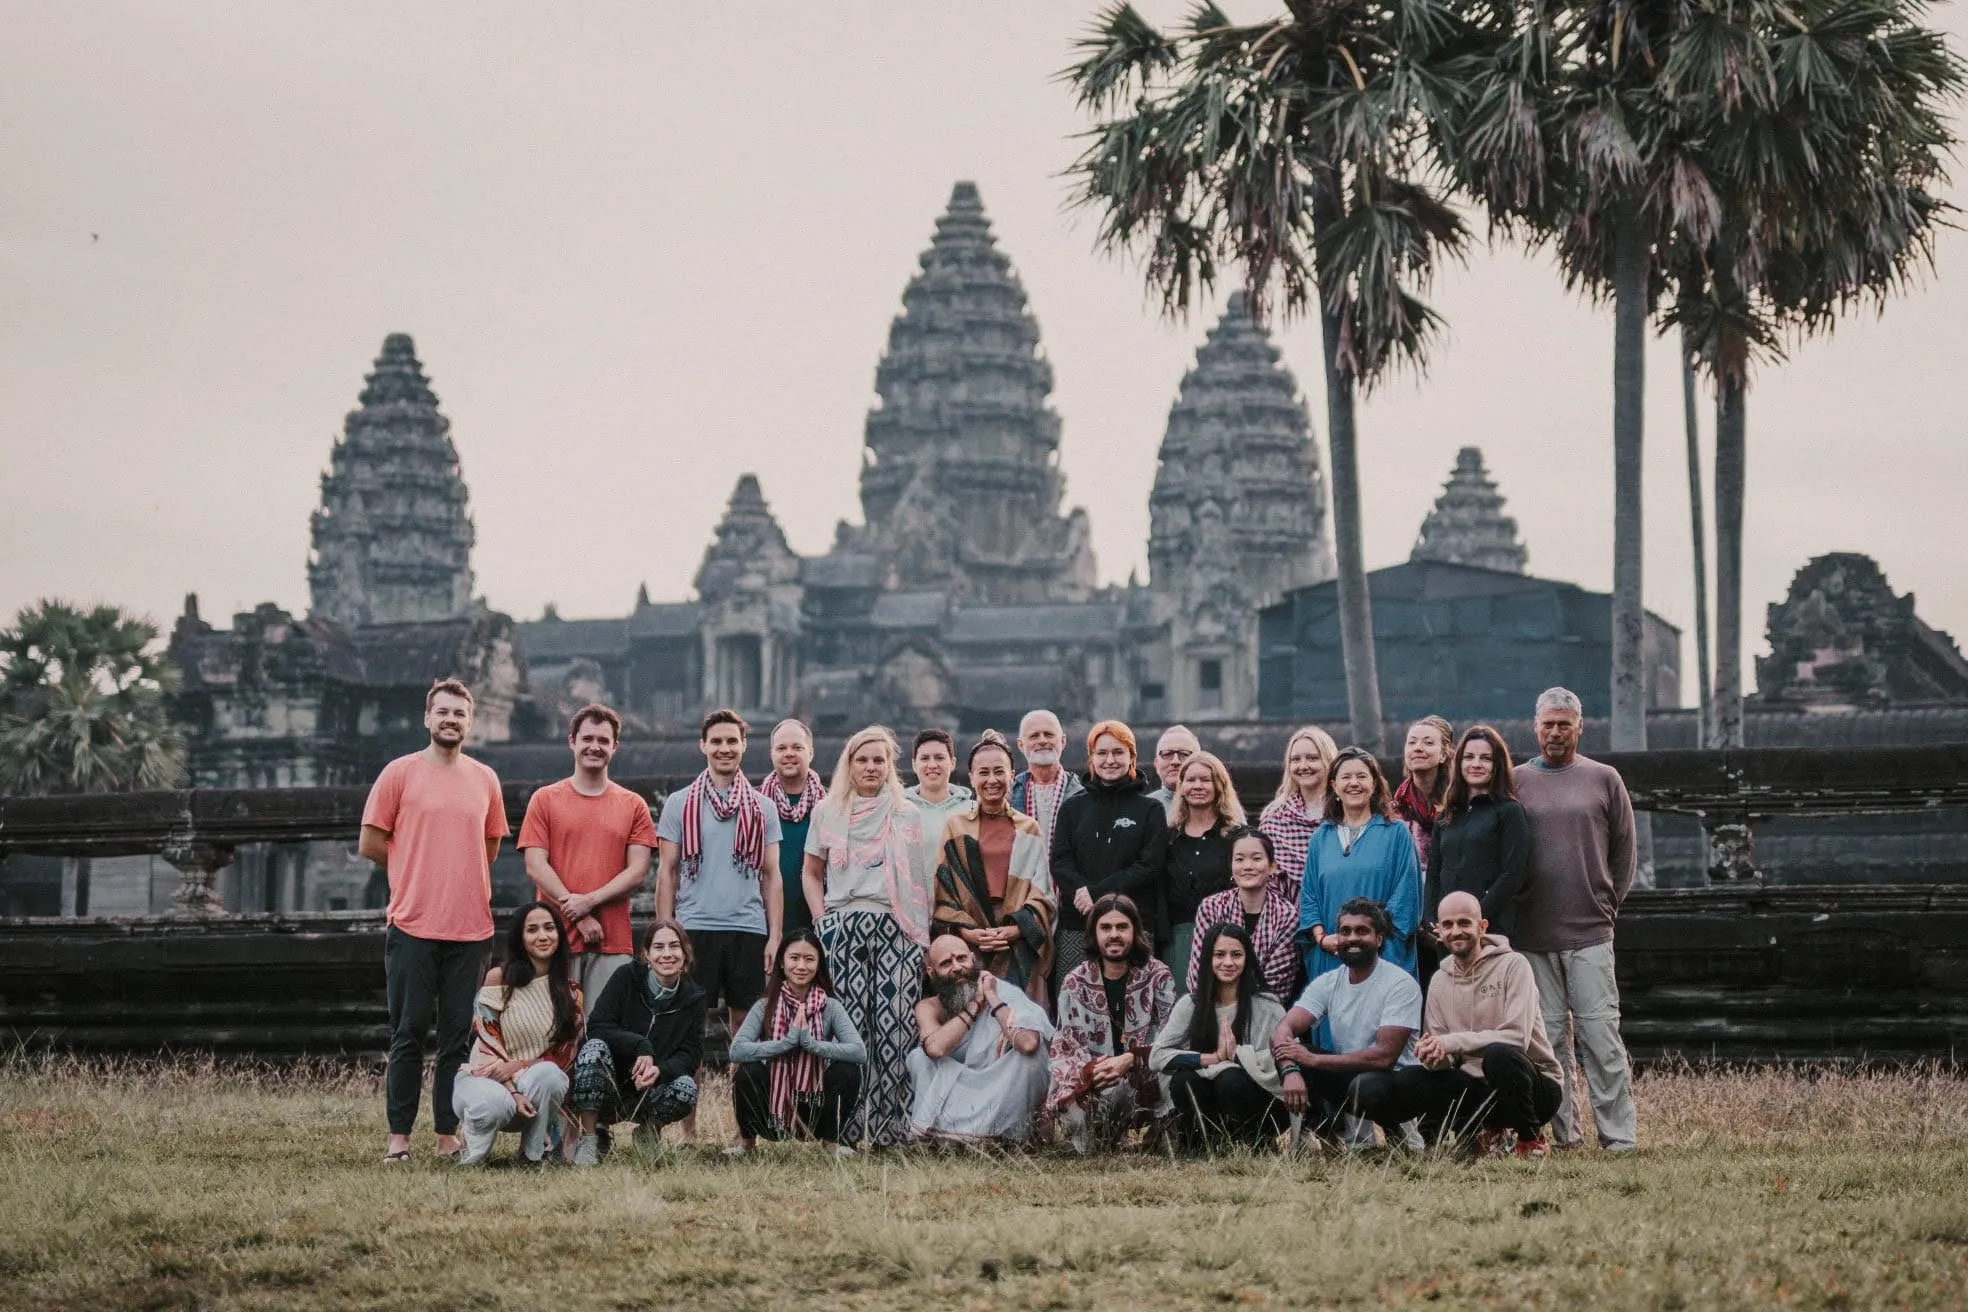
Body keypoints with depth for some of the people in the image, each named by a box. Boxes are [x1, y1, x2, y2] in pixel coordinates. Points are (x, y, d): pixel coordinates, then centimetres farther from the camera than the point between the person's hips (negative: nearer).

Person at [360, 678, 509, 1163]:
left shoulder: (485, 779, 11)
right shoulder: (400, 773, 0)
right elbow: (370, 844, 0)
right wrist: (417, 871, 6)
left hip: (470, 926, 3)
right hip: (413, 924, -3)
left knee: (458, 1037, 5)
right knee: (409, 1034, -1)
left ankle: (449, 1135, 10)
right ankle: (399, 1136, 2)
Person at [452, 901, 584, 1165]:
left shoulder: (569, 989, 4)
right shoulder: (498, 978, -4)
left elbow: (565, 1056, 1)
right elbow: (487, 1044, -8)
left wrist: (518, 1066, -17)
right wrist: (512, 1091, -23)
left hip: (539, 1084, 2)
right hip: (488, 1077, -2)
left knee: (548, 1074, -35)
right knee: (495, 1104, -39)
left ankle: (534, 1153, -12)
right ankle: (473, 1152, -3)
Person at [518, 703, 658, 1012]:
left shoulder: (633, 806, 12)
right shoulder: (545, 800, 8)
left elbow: (638, 873, 4)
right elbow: (536, 867, 0)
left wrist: (589, 901, -10)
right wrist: (580, 917, -9)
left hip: (614, 942, 1)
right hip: (557, 938, -1)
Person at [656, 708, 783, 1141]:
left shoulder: (762, 808, 11)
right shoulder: (679, 805, 6)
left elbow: (771, 877, 11)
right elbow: (666, 873, 7)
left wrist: (774, 937, 3)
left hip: (748, 930, 1)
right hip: (694, 928, -1)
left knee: (747, 1028, 3)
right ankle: (688, 1129, 2)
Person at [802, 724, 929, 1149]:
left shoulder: (907, 816, 12)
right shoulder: (828, 812, 13)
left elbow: (919, 879, 13)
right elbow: (812, 874, 18)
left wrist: (921, 933, 4)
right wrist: (821, 919, 5)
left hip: (895, 928, 0)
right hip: (841, 928, 0)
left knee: (895, 1026, -8)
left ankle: (891, 1127, -5)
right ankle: (844, 1127, -1)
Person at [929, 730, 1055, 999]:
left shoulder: (1029, 830, 14)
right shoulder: (955, 826, 10)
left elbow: (1041, 891, 8)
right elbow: (944, 888, 4)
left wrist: (1016, 930, -8)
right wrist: (967, 932, -10)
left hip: (1019, 948, 1)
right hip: (968, 949, -1)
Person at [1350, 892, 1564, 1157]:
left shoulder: (1512, 965, -9)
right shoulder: (1439, 981, 9)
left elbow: (1516, 1037, -21)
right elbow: (1442, 1061, 6)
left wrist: (1453, 1042, -27)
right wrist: (1432, 1056, -19)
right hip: (1473, 1086, 5)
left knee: (1498, 1055, -42)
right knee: (1372, 1089, -14)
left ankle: (1531, 1139, -12)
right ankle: (1479, 1129, 1)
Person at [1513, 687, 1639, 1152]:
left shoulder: (1604, 779, 7)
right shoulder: (1517, 782, 8)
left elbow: (1623, 851, 11)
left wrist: (1609, 904, 7)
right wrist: (1512, 909, 6)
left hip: (1590, 933, -1)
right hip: (1532, 936, 1)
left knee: (1600, 1033, -6)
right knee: (1549, 1035, 3)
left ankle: (1617, 1135, -5)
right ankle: (1562, 1132, 8)